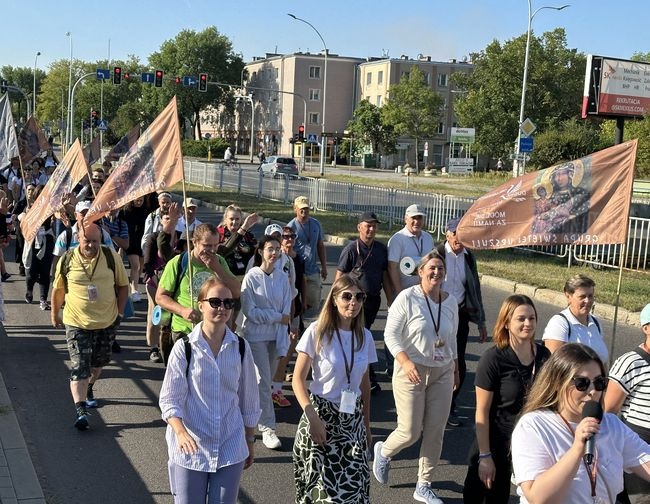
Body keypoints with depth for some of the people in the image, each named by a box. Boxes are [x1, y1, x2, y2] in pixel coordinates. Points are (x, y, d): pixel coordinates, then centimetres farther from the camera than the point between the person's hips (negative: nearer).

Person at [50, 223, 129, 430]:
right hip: (77, 323, -2)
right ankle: (80, 410, -13)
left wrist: (119, 312, 0)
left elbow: (123, 285, 2)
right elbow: (58, 289, 6)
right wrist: (55, 315, 12)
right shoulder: (67, 260, -8)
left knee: (97, 363, 20)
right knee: (80, 367, -9)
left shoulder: (112, 257, -8)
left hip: (107, 322, 2)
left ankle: (88, 390, 46)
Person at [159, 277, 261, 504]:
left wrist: (250, 442, 13)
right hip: (190, 447, -2)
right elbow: (169, 400, -9)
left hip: (230, 448, 2)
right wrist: (180, 432, -26)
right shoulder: (184, 348, -8)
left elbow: (249, 400, 8)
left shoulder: (240, 347, 0)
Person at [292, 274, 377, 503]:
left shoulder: (365, 336, 2)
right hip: (321, 415, -4)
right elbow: (298, 379, -11)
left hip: (352, 419, 4)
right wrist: (312, 417, -21)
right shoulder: (317, 331, -11)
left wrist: (367, 424, 16)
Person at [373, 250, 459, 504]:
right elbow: (390, 334, -12)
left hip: (442, 373, 5)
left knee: (435, 432, 6)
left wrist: (455, 370, 19)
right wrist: (406, 362, -25)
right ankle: (383, 452, 32)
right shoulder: (407, 298, -12)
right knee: (410, 432, -2)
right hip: (412, 372, -5)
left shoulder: (450, 302, 4)